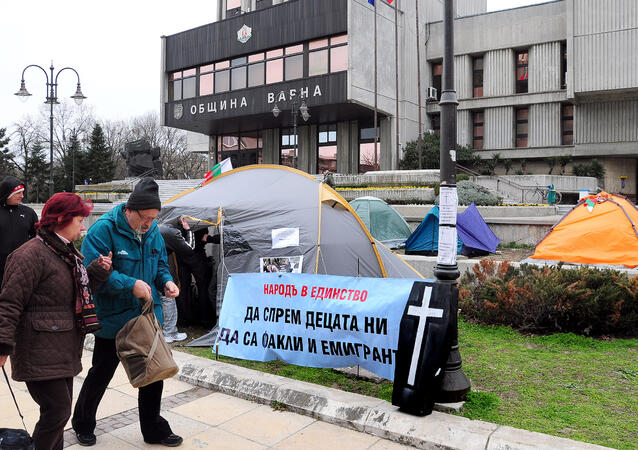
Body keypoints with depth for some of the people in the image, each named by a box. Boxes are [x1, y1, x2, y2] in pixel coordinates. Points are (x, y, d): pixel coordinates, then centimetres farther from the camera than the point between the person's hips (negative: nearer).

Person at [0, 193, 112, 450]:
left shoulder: (67, 253, 15)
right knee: (57, 411, -6)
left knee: (59, 410, 16)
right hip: (40, 354, -9)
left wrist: (98, 270, 6)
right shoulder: (31, 255, -15)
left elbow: (79, 291, 22)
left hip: (63, 350, 9)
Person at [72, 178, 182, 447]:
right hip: (113, 320, -5)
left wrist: (166, 281, -5)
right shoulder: (103, 230, -17)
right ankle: (82, 424, 40)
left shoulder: (153, 232, 3)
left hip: (148, 316, 6)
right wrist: (130, 284, -31)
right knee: (101, 374, 14)